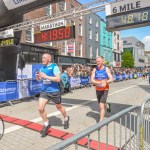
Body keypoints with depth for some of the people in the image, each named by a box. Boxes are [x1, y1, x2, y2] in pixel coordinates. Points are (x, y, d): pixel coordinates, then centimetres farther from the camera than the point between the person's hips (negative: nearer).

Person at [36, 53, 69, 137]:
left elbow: (58, 79, -22)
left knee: (59, 107, 13)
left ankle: (66, 118, 43)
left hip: (54, 91, -5)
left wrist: (46, 76, -27)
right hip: (45, 91, 6)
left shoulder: (54, 67, -13)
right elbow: (39, 79, 18)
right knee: (40, 108, -5)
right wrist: (37, 76, -6)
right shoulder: (42, 68, 7)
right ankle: (46, 124, 18)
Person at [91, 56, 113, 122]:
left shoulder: (106, 69, -8)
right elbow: (92, 80, -9)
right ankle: (107, 106, 56)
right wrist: (99, 83, -27)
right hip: (97, 89, 4)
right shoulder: (95, 69, -3)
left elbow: (111, 79, -10)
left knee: (101, 106, -10)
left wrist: (106, 82, -31)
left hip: (104, 90, -4)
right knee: (101, 104, 21)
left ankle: (101, 121, 3)